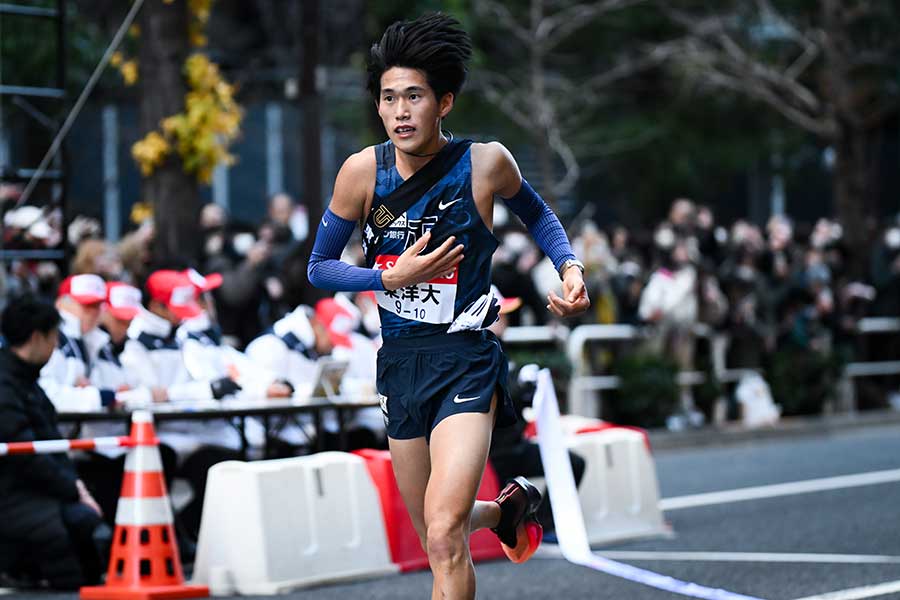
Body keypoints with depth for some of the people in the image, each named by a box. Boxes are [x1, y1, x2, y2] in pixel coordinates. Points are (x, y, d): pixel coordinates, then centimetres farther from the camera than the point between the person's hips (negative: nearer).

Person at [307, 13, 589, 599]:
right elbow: (319, 267, 2)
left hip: (467, 360, -4)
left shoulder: (486, 163, -9)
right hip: (400, 362, 4)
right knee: (437, 538, 20)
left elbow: (535, 213, 13)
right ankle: (511, 506, 52)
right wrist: (391, 276, -14)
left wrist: (570, 267, -4)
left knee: (445, 535, -22)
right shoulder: (364, 171, -7)